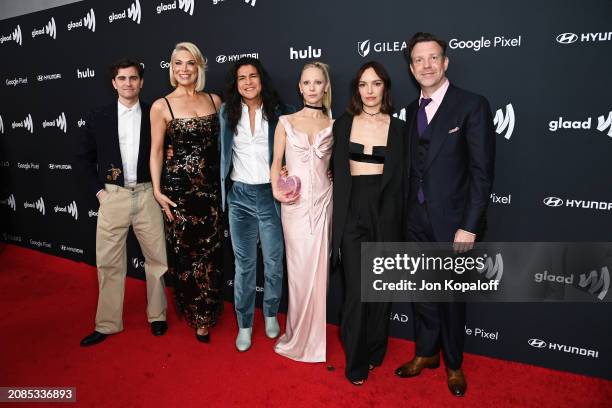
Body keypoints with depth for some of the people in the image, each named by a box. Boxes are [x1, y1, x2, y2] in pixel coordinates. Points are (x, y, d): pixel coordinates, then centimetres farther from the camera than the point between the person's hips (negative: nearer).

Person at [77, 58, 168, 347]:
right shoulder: (98, 117, 5)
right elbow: (84, 157, 11)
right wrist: (98, 190, 2)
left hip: (146, 195, 0)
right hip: (112, 196, 1)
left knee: (157, 258, 7)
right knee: (109, 263, 7)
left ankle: (157, 315, 25)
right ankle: (107, 323, 21)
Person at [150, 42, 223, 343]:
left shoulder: (214, 100, 7)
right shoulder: (162, 106, -2)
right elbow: (156, 150, 0)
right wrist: (157, 191, -7)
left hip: (211, 185, 3)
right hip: (179, 185, -2)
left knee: (210, 251, 7)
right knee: (185, 251, 7)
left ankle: (206, 314, 25)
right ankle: (195, 313, 28)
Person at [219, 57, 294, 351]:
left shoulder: (278, 113, 1)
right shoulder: (226, 113, 5)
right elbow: (220, 152, 12)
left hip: (270, 194, 0)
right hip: (239, 196, 1)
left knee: (274, 261, 8)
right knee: (244, 264, 7)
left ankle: (271, 314, 31)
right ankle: (244, 324, 22)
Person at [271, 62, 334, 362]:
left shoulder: (333, 124, 7)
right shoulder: (286, 122, 5)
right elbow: (276, 161, 5)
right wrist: (276, 190, -9)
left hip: (323, 201, 1)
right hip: (295, 203, -1)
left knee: (319, 269, 5)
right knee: (299, 269, 4)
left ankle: (314, 335, 23)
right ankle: (299, 334, 24)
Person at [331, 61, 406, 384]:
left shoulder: (398, 128, 4)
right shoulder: (343, 124, 6)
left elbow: (399, 179, 3)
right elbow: (338, 174, 5)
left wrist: (398, 222, -2)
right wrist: (337, 218, 0)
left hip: (385, 212, 1)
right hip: (352, 212, 0)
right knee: (356, 289, -1)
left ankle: (375, 351, 31)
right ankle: (356, 363, 17)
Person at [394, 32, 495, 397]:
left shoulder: (472, 105, -9)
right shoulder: (412, 110, 9)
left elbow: (482, 173, -12)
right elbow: (414, 165, 10)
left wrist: (469, 227, -16)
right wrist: (408, 212, 5)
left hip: (452, 221, -5)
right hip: (418, 220, 5)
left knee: (452, 296, 11)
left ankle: (454, 364, 34)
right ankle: (426, 353, 38)